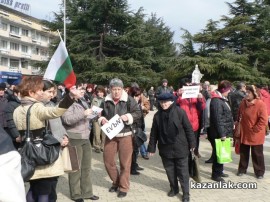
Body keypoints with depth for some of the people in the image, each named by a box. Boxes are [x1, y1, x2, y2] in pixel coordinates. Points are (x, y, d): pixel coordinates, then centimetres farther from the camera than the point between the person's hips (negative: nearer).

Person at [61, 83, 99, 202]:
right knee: (76, 168, 3)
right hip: (74, 139, -8)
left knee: (86, 167, 13)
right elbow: (67, 119, -24)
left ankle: (87, 192, 25)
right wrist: (83, 113, -27)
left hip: (85, 138, 8)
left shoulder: (83, 102, 16)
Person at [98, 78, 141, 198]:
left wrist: (128, 117, -24)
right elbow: (100, 114, 11)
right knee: (108, 160, 11)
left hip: (125, 135, -3)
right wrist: (102, 119, -10)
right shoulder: (106, 101, 1)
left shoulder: (129, 100, -8)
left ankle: (124, 187, 19)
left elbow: (138, 113, -8)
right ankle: (116, 182, 34)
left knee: (125, 162, 4)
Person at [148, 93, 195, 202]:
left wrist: (191, 143, -3)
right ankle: (174, 188, 35)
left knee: (183, 171, 6)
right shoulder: (157, 115, 0)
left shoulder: (180, 112, -10)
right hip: (165, 148, 4)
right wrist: (152, 147, 5)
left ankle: (186, 193, 19)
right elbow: (154, 133, 4)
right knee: (170, 170, 16)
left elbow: (188, 129, -5)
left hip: (180, 148, -3)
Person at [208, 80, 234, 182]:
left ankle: (219, 171, 32)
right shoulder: (216, 101, -20)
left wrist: (226, 132, 17)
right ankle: (215, 174, 15)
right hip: (219, 133, -10)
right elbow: (218, 119, -23)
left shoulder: (222, 99, 12)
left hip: (224, 132, 10)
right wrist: (222, 134, -22)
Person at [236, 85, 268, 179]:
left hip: (256, 135, -5)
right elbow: (239, 116, 14)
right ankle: (242, 169, 31)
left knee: (257, 154, 8)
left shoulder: (261, 104, -17)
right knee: (243, 153, 16)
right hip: (244, 133, 5)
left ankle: (259, 171, 24)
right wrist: (239, 128, 9)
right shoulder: (243, 103, 2)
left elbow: (263, 120, -19)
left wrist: (254, 130, -16)